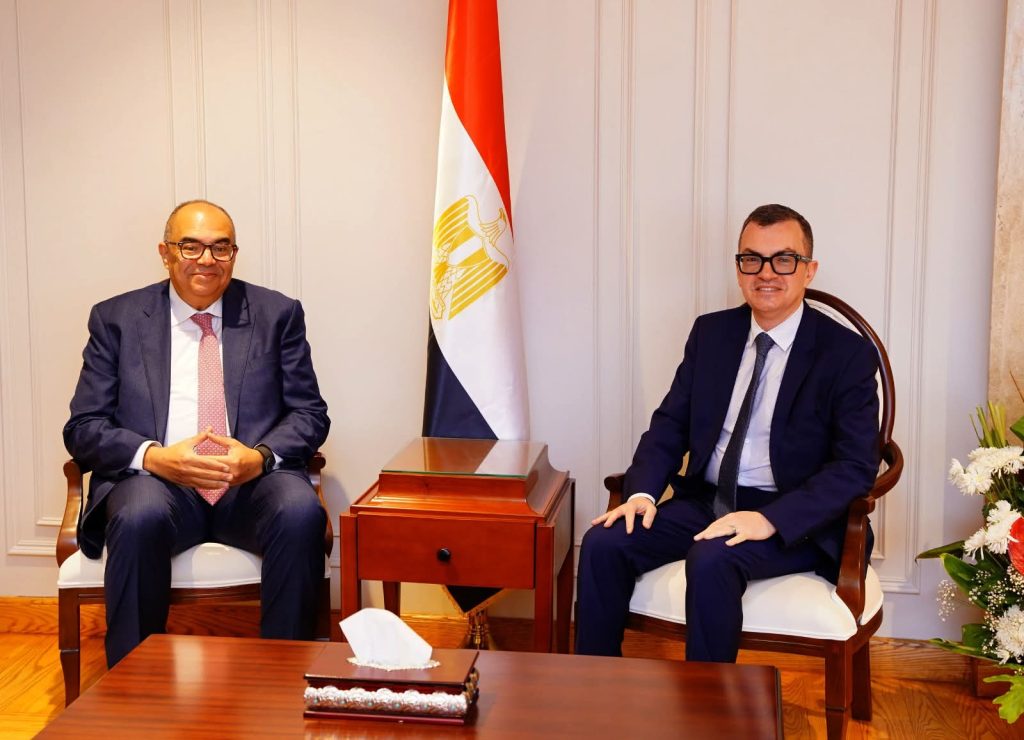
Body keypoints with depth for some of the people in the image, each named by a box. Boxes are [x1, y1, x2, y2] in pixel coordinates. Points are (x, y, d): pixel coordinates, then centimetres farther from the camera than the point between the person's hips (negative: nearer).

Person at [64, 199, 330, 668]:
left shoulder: (278, 314, 11)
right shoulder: (116, 319, 10)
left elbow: (310, 414, 8)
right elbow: (84, 427, 5)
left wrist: (261, 456, -14)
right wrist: (153, 457, -16)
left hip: (252, 483, 1)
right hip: (156, 480, 0)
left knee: (302, 511, -32)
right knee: (140, 516, -35)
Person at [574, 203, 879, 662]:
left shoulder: (847, 354, -6)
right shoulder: (710, 333, 10)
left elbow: (857, 466, -12)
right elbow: (671, 422, 10)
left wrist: (770, 519, -25)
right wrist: (642, 492, -10)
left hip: (793, 521, -5)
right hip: (705, 501, 5)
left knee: (712, 560, -35)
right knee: (603, 543, -17)